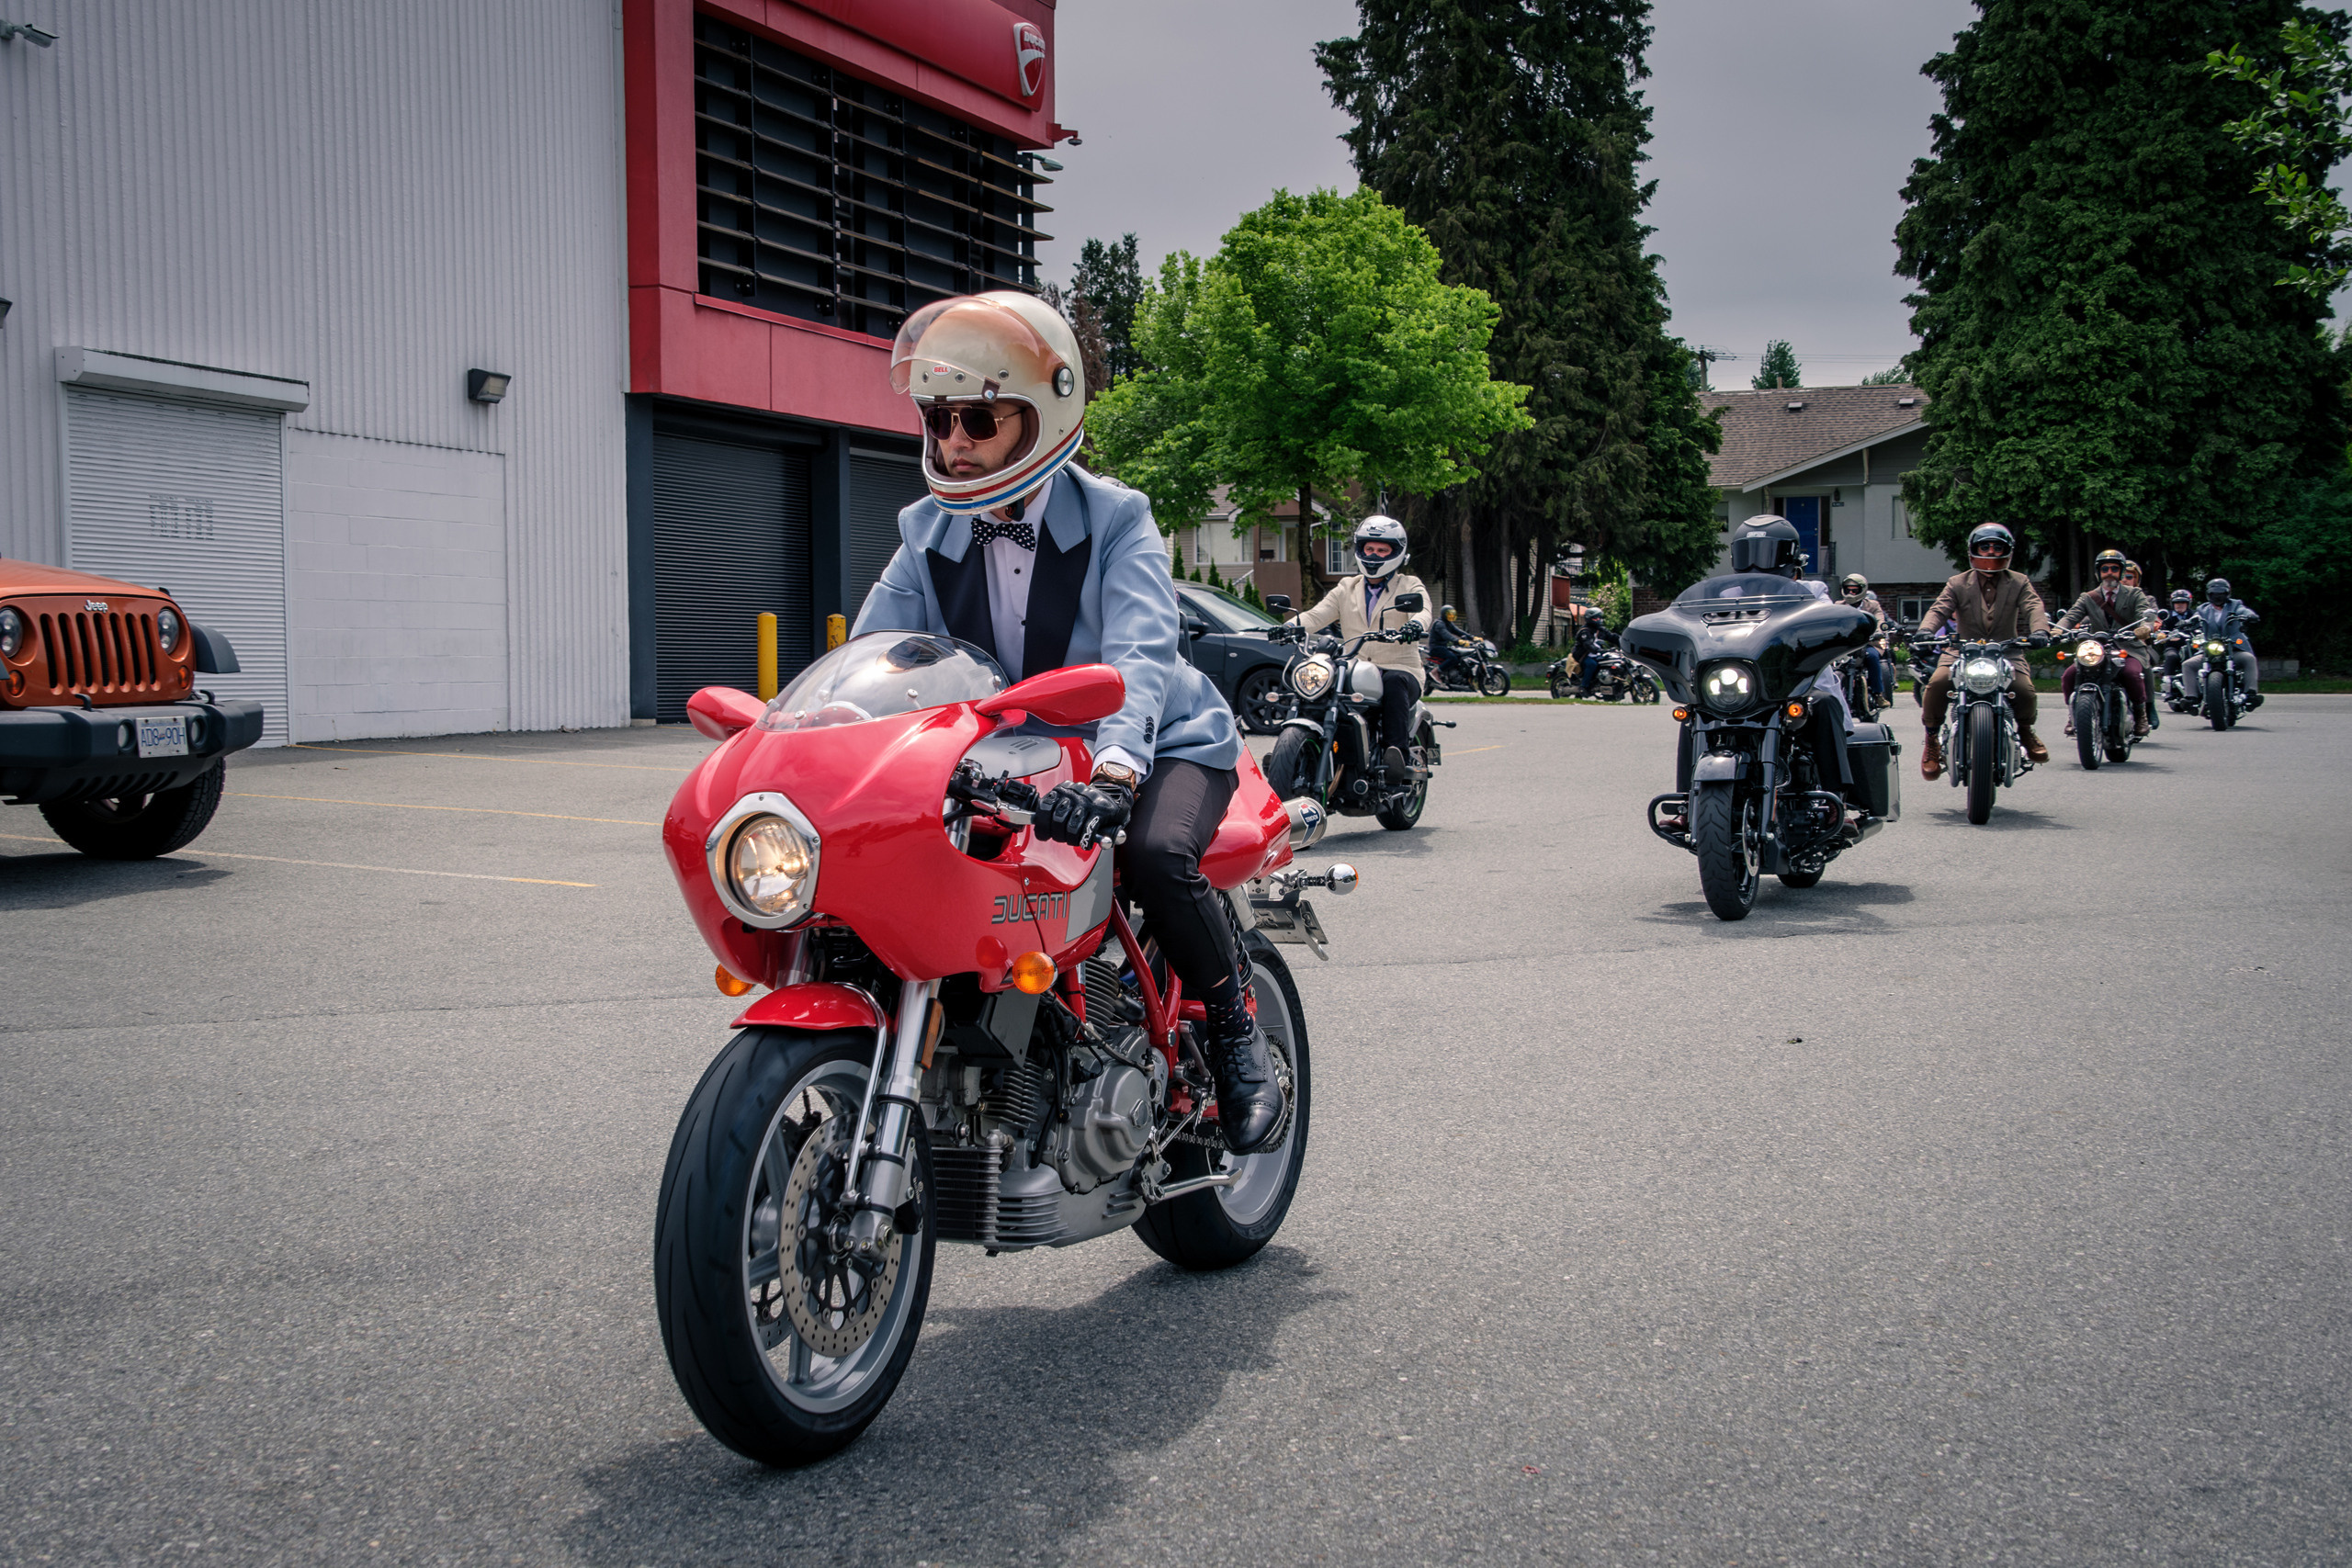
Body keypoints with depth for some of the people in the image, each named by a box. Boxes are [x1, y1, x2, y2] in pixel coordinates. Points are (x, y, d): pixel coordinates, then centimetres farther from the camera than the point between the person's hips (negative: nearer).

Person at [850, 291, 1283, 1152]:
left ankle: (1239, 1038, -11)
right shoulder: (926, 533, 1)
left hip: (1159, 746, -5)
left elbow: (1140, 653, -30)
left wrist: (1114, 770, -50)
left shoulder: (1114, 520, -13)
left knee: (1153, 854, -35)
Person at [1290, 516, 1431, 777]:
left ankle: (1396, 750, -44)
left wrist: (1415, 624, -37)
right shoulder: (1346, 589, 22)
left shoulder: (1410, 586, 11)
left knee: (1394, 683, -39)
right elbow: (1317, 615, 8)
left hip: (1401, 669, -3)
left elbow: (1422, 612, -11)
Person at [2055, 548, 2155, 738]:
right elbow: (2071, 616, -3)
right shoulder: (2088, 598, 13)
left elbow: (2146, 612, -9)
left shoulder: (2134, 594, 8)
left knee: (2132, 673, -35)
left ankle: (2141, 715, -13)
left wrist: (2145, 626, -35)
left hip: (2129, 649, -2)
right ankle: (2074, 715, 3)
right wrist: (2059, 629, -28)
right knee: (2069, 675, -20)